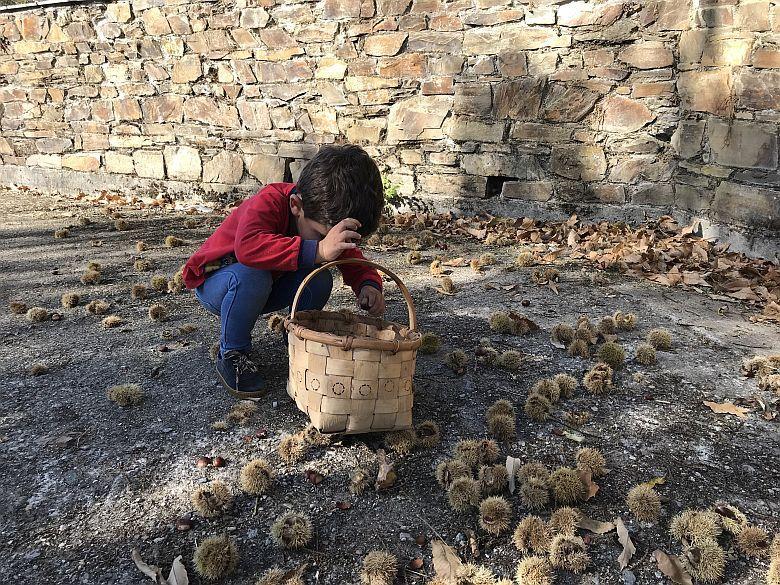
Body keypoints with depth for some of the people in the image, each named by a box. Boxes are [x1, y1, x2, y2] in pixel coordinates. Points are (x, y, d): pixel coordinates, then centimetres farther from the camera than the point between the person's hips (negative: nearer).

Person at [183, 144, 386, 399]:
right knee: (249, 275, -39)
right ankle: (231, 354, -15)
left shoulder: (325, 219, -14)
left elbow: (354, 260, -4)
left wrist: (369, 285, -29)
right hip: (214, 280, -5)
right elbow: (247, 246, -53)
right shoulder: (269, 201, -34)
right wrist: (317, 251, -60)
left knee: (320, 279, -20)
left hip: (264, 290, 5)